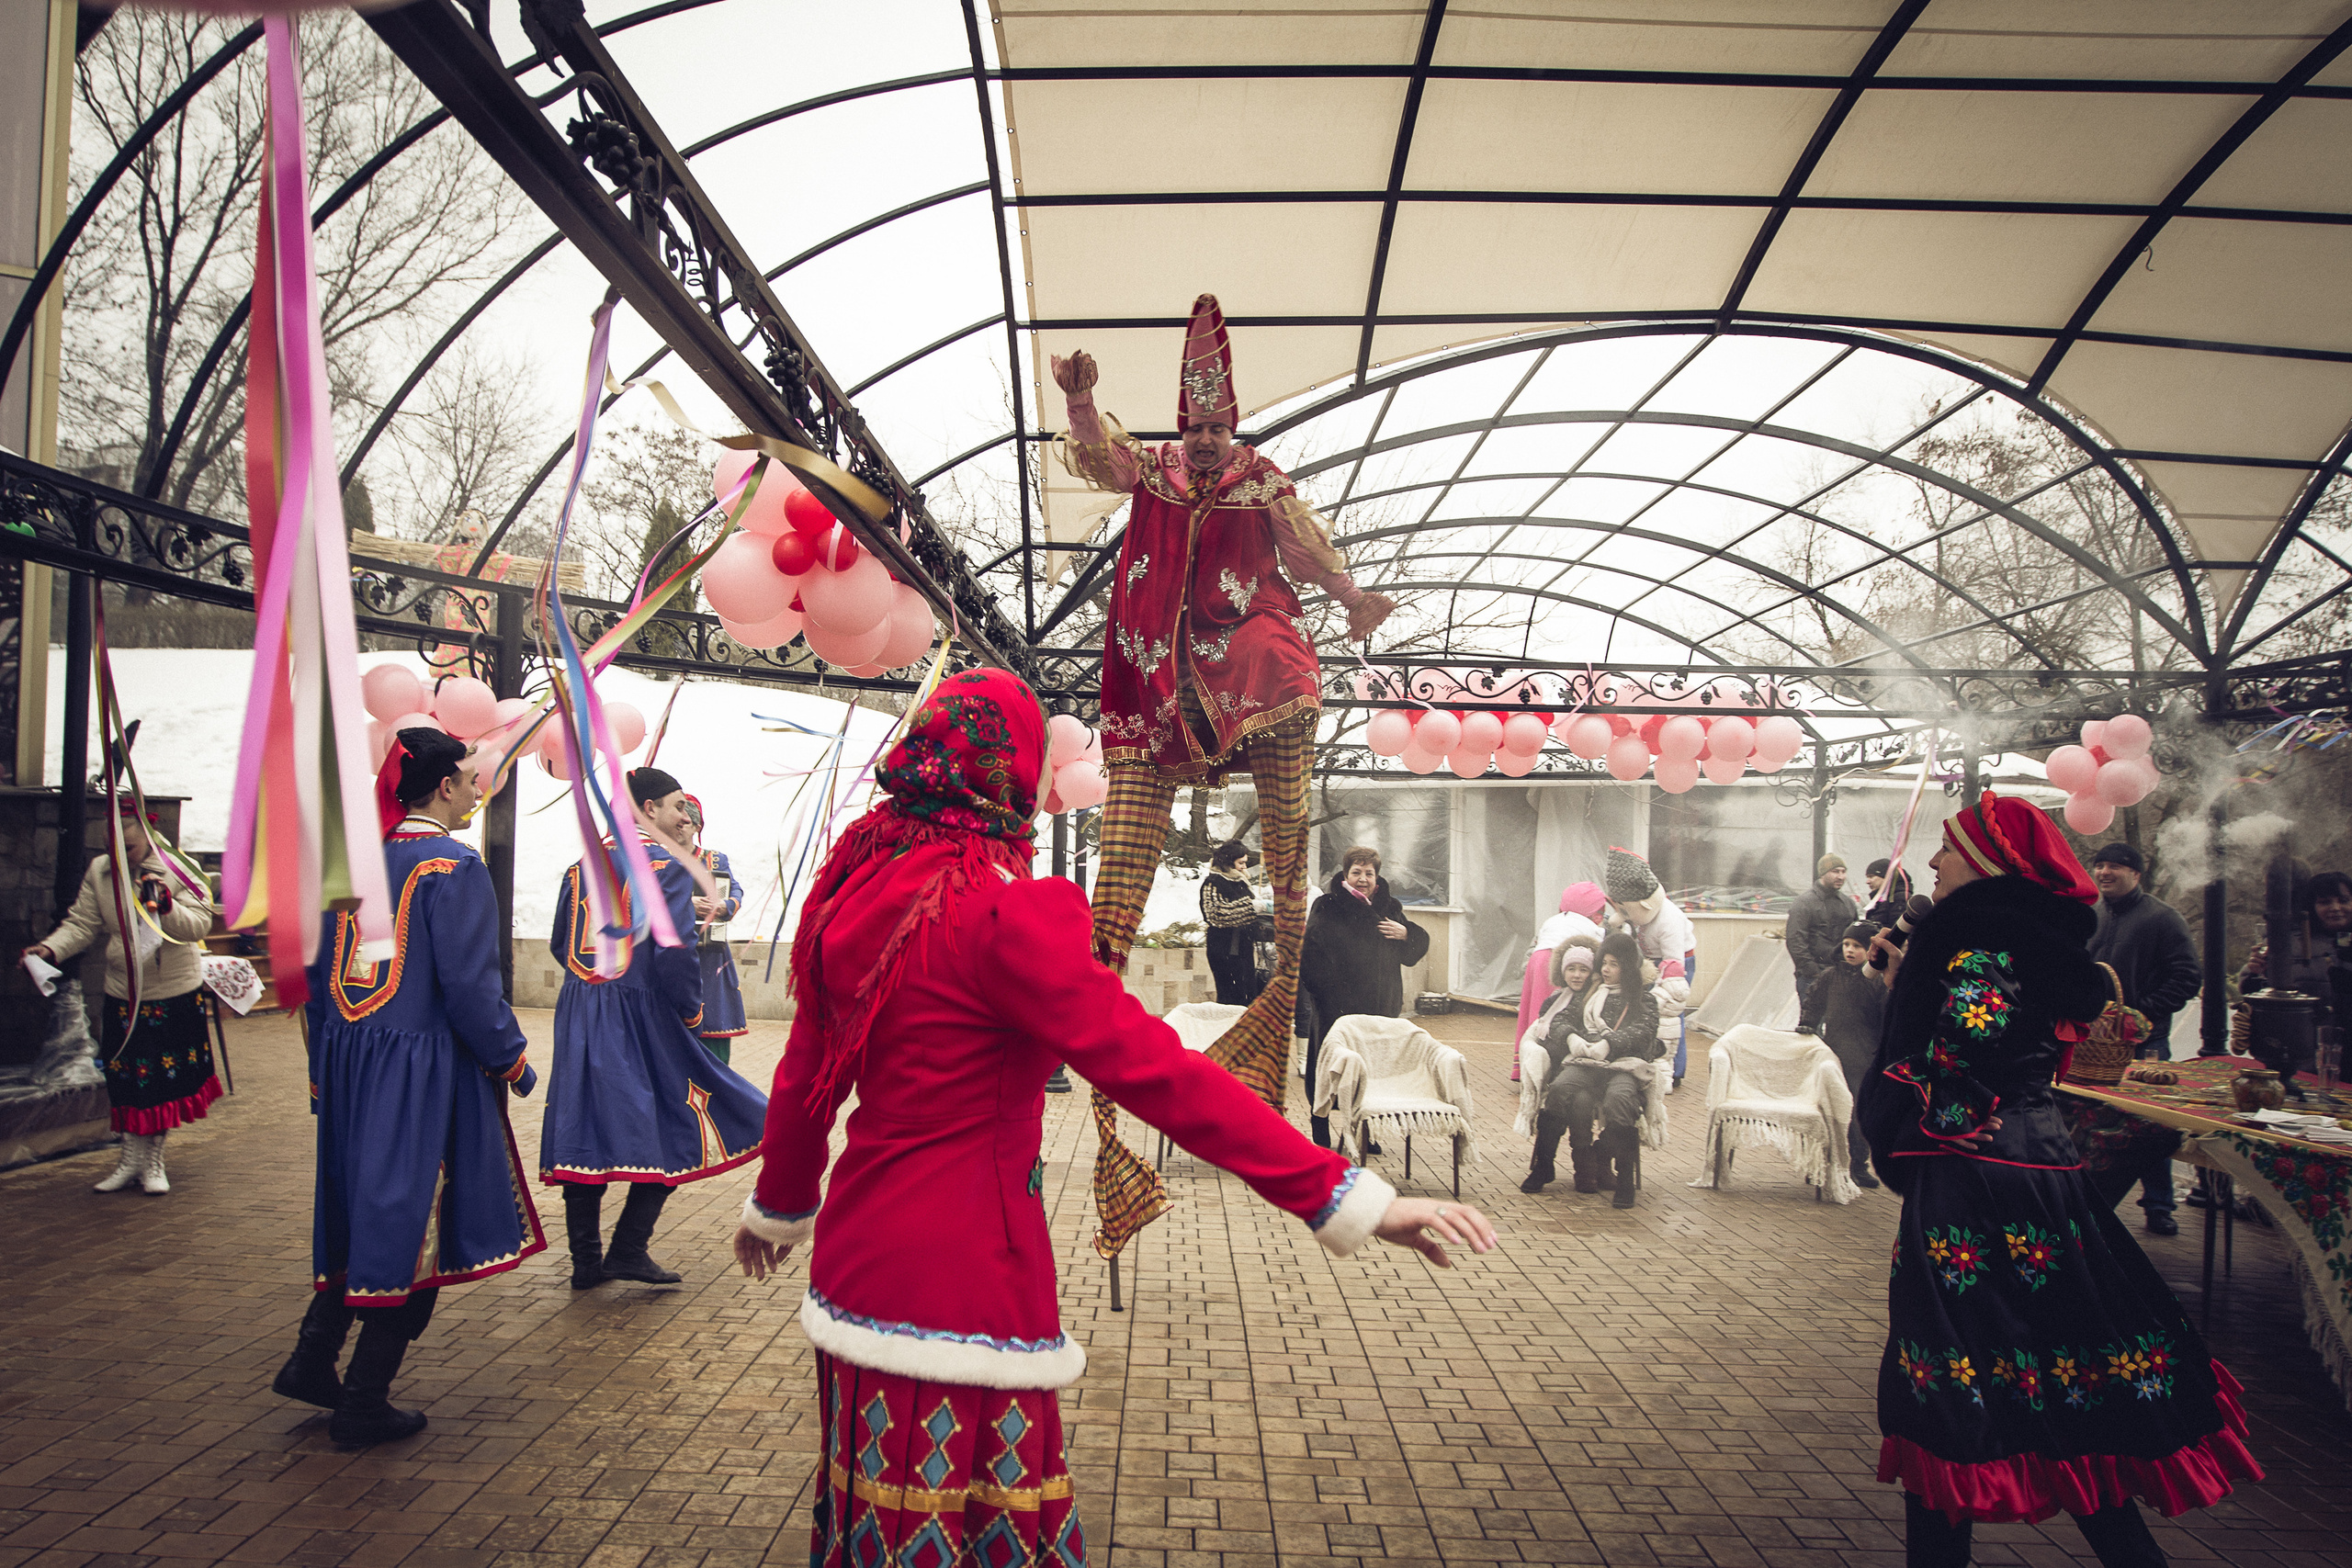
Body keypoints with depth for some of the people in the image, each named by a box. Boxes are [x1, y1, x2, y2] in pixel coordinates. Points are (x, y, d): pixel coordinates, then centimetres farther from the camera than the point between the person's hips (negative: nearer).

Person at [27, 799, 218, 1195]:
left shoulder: (180, 872, -7)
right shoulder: (99, 872, 2)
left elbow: (199, 925, -14)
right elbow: (81, 924, 0)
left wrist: (166, 905, -31)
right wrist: (50, 948, -17)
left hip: (176, 996, -2)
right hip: (123, 995, 2)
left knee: (165, 1077, 4)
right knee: (126, 1078, 5)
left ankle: (153, 1161, 19)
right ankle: (131, 1157, 20)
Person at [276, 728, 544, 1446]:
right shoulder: (451, 864, -13)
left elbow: (319, 974, 14)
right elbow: (469, 984, -17)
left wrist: (325, 1069, 22)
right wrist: (513, 1062, -4)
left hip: (349, 1060, 7)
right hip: (421, 1066, -7)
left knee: (358, 1215, 21)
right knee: (408, 1225, 3)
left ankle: (311, 1360, 24)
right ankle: (365, 1406, 10)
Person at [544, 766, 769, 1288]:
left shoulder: (582, 864, 12)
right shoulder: (666, 864, -9)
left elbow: (561, 943, 16)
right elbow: (673, 950, -18)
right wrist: (691, 1010, -5)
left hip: (579, 1011, 7)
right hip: (641, 1012, -7)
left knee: (584, 1128, 9)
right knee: (672, 1127, 5)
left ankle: (586, 1261, 16)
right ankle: (628, 1250, 1)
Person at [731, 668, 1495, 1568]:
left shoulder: (855, 886, 3)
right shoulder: (1000, 912, -21)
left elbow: (804, 1072, 14)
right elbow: (1157, 1073, -26)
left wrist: (780, 1209, 32)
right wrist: (1354, 1200, -24)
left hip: (859, 1254, 8)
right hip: (958, 1282, -8)